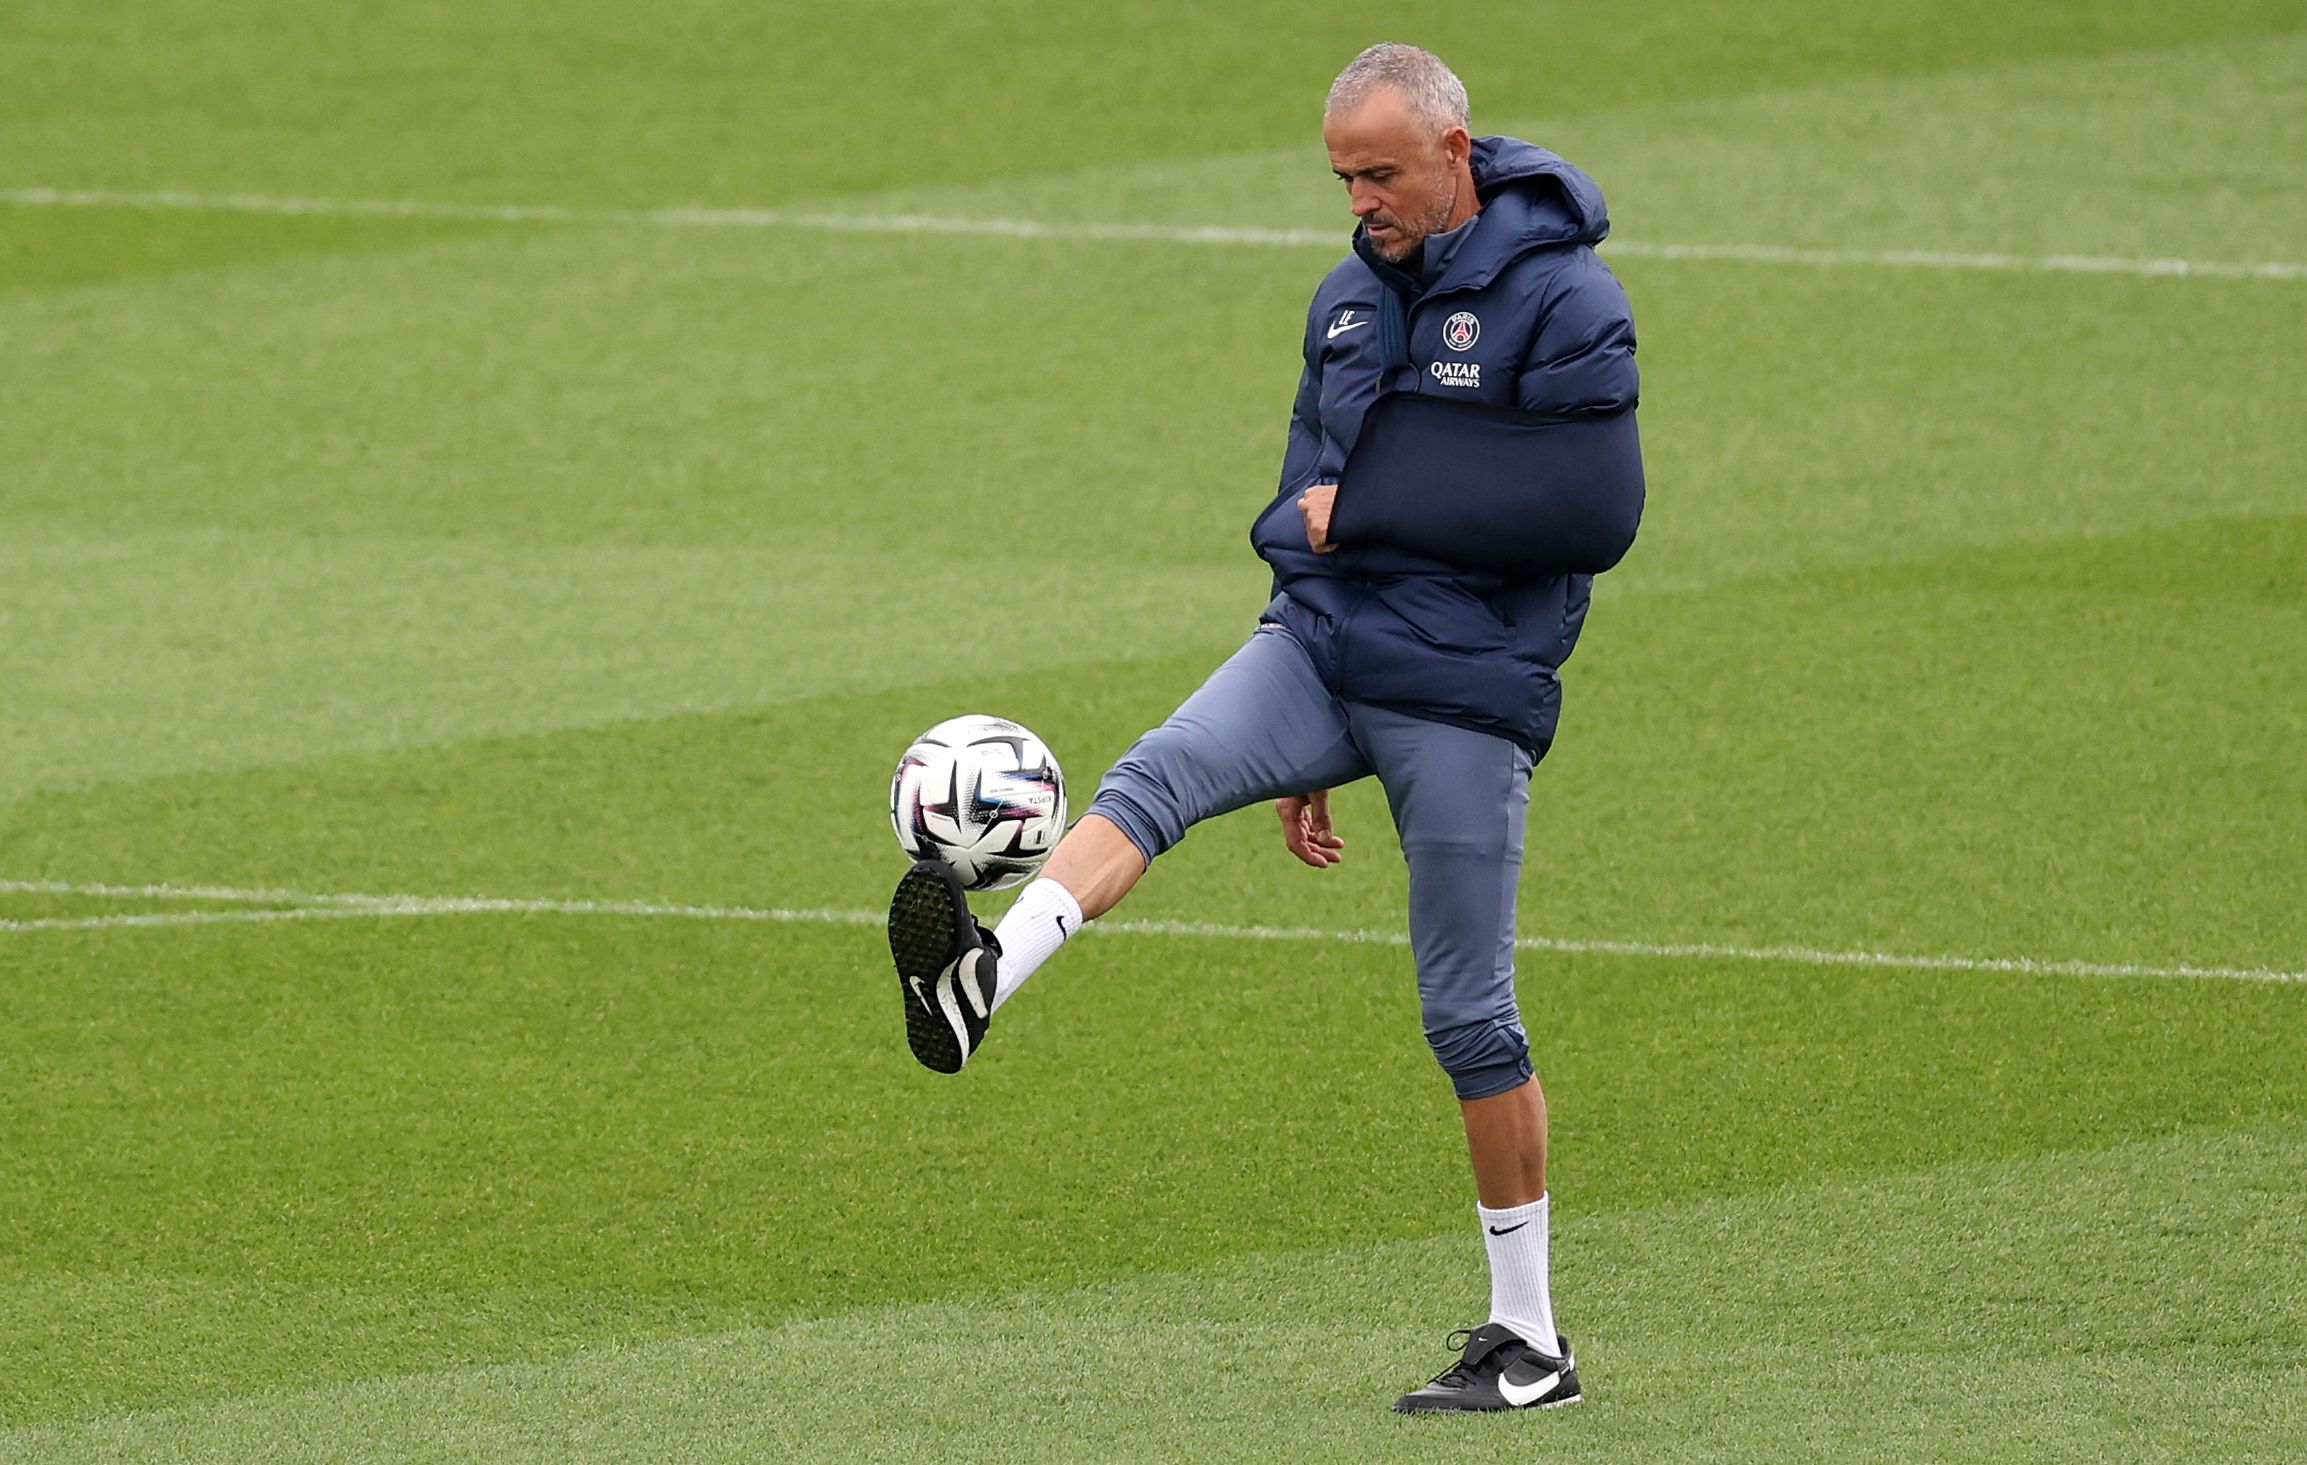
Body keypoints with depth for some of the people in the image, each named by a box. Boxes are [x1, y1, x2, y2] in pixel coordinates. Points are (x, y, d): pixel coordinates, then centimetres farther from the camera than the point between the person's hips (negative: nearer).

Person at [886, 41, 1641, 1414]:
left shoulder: (1563, 303, -10)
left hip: (1465, 690, -6)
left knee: (1469, 1013, -2)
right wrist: (1305, 762, 23)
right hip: (1321, 643, 6)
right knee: (1159, 775, -23)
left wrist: (1373, 514, -14)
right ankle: (984, 979, -47)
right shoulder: (1351, 298, 13)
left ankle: (1532, 1340, 9)